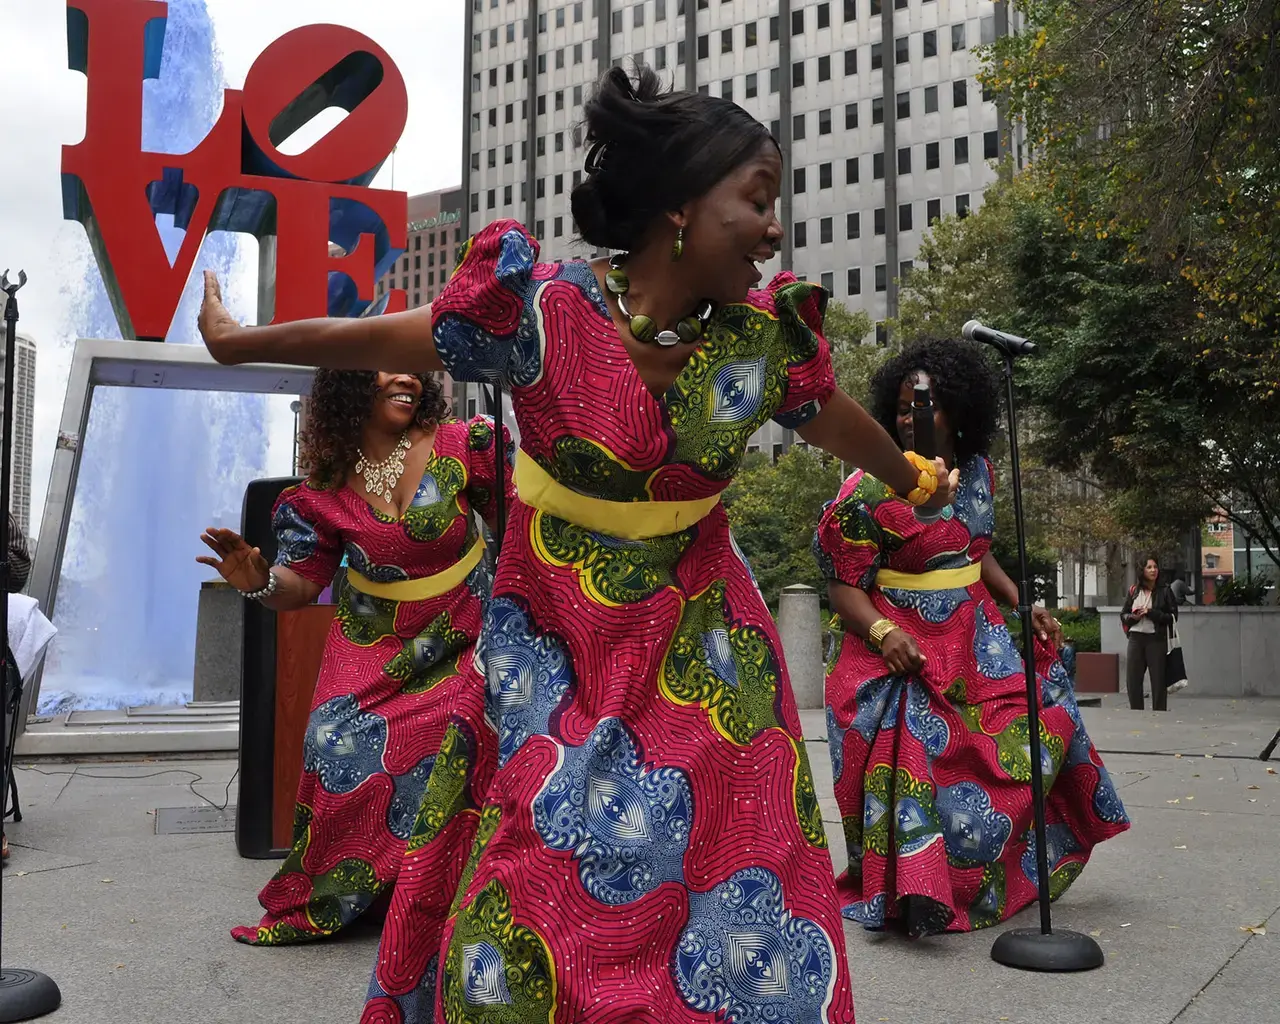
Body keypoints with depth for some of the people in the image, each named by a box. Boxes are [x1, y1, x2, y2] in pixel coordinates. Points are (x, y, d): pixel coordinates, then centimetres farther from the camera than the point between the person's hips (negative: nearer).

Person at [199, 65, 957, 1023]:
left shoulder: (764, 336, -10)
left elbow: (845, 424, 10)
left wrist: (915, 480, 29)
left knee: (736, 851, 4)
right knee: (551, 851, 2)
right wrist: (237, 343, 5)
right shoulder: (544, 311, -21)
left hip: (698, 640, 3)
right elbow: (373, 340, -8)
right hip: (559, 637, -2)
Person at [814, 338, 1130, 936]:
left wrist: (1024, 606, 8)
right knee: (909, 753, -19)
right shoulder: (874, 490, -16)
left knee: (1040, 715, 7)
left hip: (972, 637, 7)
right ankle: (913, 891, -5)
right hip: (902, 648, -7)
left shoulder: (978, 472, 5)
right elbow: (844, 583, -16)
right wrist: (882, 632, -32)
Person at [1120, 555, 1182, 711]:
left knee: (1158, 680, 0)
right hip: (1136, 638, 3)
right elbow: (1123, 615, 14)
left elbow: (1172, 616, -4)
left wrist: (1151, 613, -13)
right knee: (1132, 680, 3)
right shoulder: (1133, 591, 10)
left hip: (1156, 639, -3)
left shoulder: (1165, 592, 2)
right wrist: (1133, 617, -7)